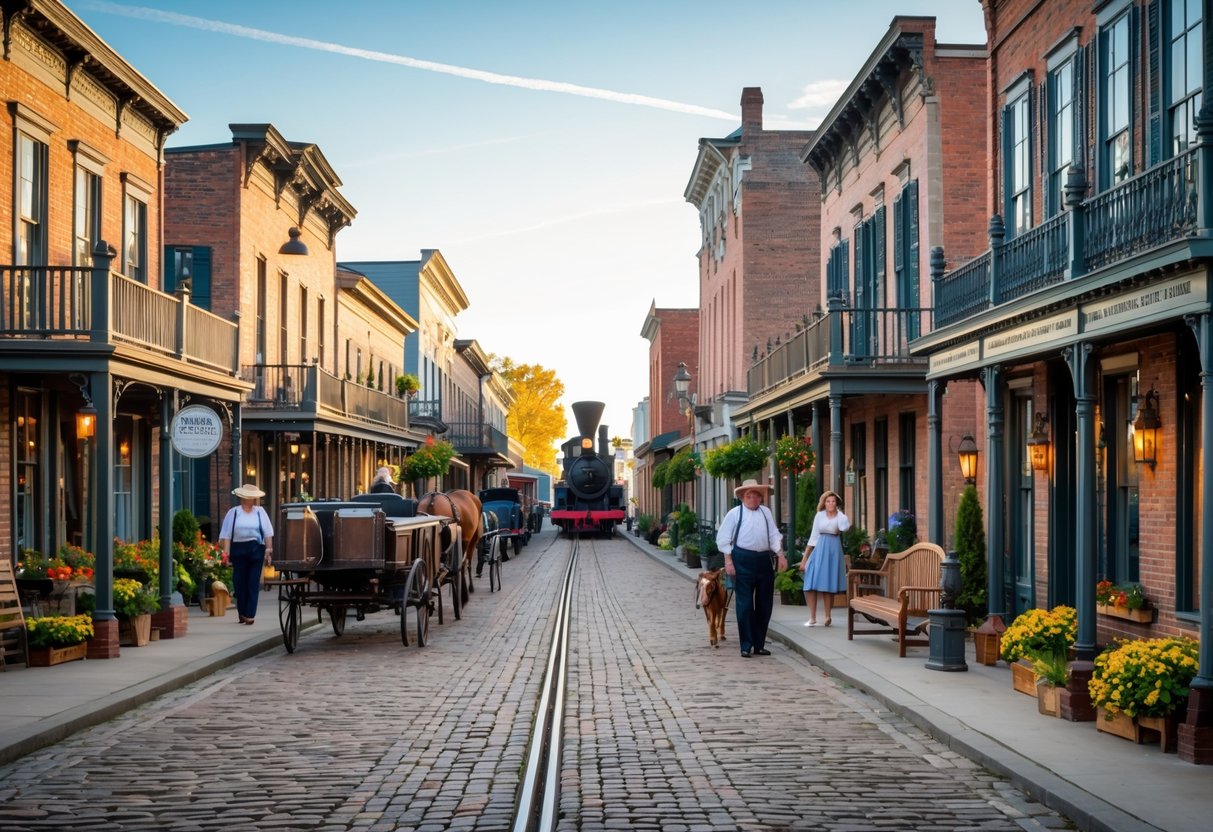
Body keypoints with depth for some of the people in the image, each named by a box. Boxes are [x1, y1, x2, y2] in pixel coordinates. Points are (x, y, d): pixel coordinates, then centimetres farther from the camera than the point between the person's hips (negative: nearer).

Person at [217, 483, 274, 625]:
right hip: (239, 549, 0)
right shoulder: (233, 512, 5)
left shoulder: (260, 512, 9)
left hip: (256, 549, 0)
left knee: (253, 584, -4)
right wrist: (226, 553, -8)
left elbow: (268, 533, 6)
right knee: (240, 582, 3)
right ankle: (242, 613, 16)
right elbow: (226, 535, 0)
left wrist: (269, 549, -2)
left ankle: (249, 614, -4)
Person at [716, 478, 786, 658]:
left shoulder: (765, 512, 13)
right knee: (745, 604, -2)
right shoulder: (734, 513, 1)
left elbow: (774, 535, 11)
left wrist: (780, 555, 0)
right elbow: (723, 538, -1)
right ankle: (746, 646, 4)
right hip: (743, 560, -4)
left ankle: (759, 644, 19)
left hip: (764, 560, 5)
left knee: (765, 604, 8)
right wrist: (728, 560, -8)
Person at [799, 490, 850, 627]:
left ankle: (828, 617, 13)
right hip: (819, 550, 2)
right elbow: (813, 537, 10)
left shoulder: (840, 516, -1)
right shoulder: (819, 516, 6)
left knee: (829, 585, 2)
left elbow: (844, 527, -24)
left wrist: (838, 511, -16)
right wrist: (805, 557, 9)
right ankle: (812, 618, -1)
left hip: (833, 550, -2)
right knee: (811, 584, -5)